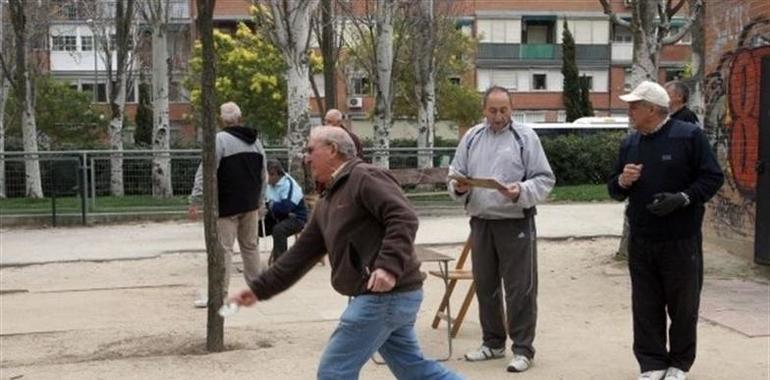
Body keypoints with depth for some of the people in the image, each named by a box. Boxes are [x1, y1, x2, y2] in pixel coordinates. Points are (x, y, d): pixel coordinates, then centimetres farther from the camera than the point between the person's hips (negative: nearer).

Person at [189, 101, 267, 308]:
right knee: (250, 245, 15)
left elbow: (205, 172, -17)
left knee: (223, 248, -5)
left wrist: (196, 201, -15)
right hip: (250, 205, 7)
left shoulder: (220, 139, -12)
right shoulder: (255, 141, 11)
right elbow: (263, 175, 17)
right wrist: (258, 201, 24)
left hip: (227, 205, -7)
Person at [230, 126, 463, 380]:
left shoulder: (364, 177, -10)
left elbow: (404, 218, -21)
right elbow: (302, 253, 20)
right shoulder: (326, 203, 19)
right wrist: (259, 289, 18)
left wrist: (390, 266, -32)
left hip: (385, 294, -10)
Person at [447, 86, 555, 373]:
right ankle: (493, 342, 28)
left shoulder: (525, 136, -3)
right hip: (480, 222, 5)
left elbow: (544, 179, -5)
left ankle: (523, 349, 9)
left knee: (520, 289, -1)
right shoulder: (472, 137, 9)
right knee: (485, 286, 14)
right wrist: (458, 188, -10)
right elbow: (455, 174, 12)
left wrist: (521, 192, -23)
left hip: (516, 223, -5)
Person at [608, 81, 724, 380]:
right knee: (646, 306, 7)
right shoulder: (630, 143, 9)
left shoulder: (689, 136, -7)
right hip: (641, 241, 4)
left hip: (681, 240, -4)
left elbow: (713, 177, -7)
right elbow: (615, 191, 15)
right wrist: (622, 181, -8)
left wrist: (683, 198, -21)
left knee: (683, 305, 8)